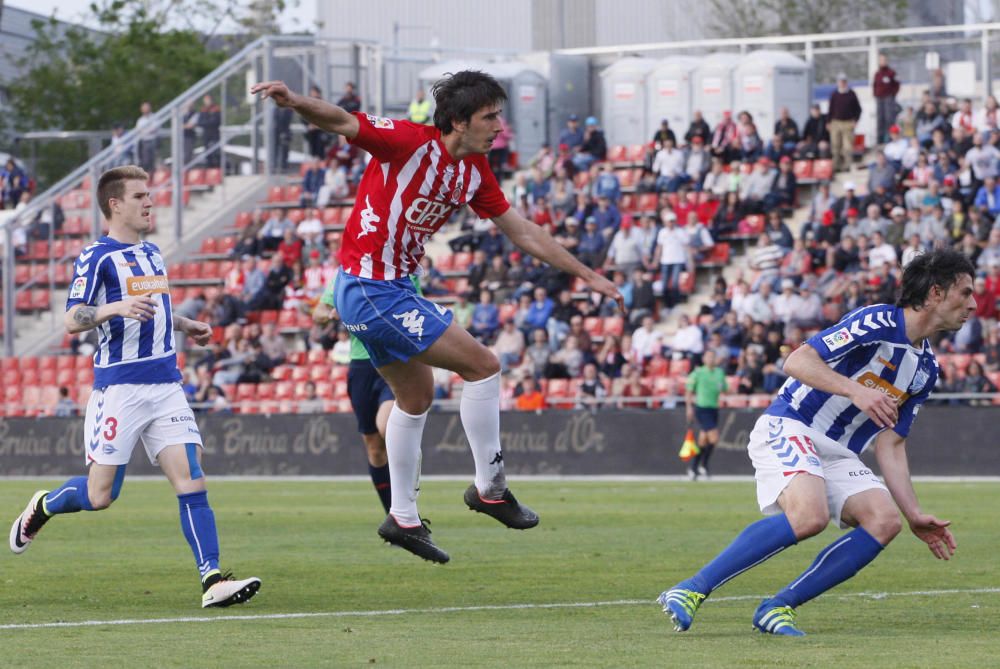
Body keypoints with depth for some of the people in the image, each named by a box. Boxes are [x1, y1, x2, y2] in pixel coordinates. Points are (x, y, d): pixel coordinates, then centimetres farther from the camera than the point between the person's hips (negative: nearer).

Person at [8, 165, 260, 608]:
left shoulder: (152, 253, 17)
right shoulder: (97, 257, -6)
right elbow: (71, 322, -14)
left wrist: (186, 326, 23)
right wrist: (115, 308, -29)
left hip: (165, 385, 6)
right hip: (119, 387, -6)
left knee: (191, 481, -9)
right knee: (100, 496, -1)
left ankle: (212, 580, -15)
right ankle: (41, 508, 30)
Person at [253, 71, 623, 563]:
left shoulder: (475, 171, 7)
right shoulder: (412, 142, -18)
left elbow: (522, 232, 16)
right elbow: (342, 122, -27)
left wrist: (588, 276, 20)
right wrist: (297, 103, -48)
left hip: (392, 289, 10)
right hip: (371, 289, -10)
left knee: (417, 396, 22)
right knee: (482, 366, -8)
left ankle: (403, 518, 32)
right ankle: (490, 488, 4)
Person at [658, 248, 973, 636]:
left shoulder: (926, 369, 15)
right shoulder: (876, 323, -10)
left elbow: (890, 445, 16)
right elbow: (797, 361, -17)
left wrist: (914, 515, 8)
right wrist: (856, 391, -29)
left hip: (838, 454, 8)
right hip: (788, 429, -8)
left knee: (884, 520, -17)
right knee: (810, 515, -33)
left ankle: (778, 608, -13)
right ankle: (691, 590, -26)